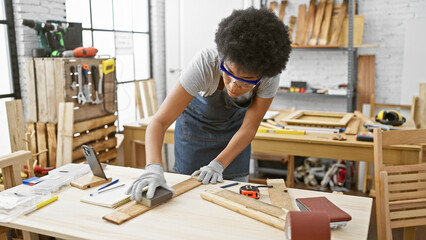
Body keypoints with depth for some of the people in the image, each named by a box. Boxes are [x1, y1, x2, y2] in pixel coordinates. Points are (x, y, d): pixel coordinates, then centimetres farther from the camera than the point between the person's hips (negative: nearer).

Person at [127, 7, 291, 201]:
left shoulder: (269, 77, -31)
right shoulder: (204, 64, -38)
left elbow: (248, 128, -19)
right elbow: (159, 122, -40)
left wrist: (218, 164, -29)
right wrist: (153, 167, -55)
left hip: (234, 126, 2)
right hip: (196, 123, -1)